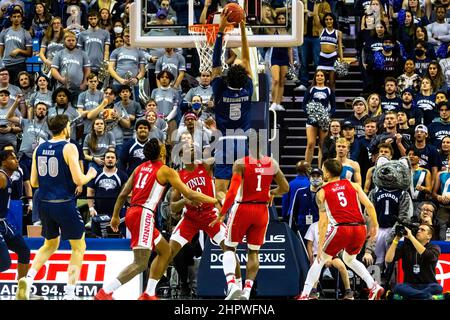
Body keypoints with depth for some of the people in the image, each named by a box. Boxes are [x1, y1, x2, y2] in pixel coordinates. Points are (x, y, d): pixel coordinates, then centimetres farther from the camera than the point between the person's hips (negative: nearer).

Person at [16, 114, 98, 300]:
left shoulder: (39, 149, 7)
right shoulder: (69, 148, -11)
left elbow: (34, 182, 9)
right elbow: (78, 180, -15)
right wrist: (91, 175, 5)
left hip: (45, 204, 6)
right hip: (64, 204, -6)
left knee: (50, 245, 24)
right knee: (79, 247, 9)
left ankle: (28, 278, 2)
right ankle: (69, 294, 1)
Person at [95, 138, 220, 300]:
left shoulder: (140, 168, 18)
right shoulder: (166, 171, -2)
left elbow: (123, 194, 17)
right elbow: (189, 194, -3)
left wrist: (115, 216, 25)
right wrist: (212, 200, 7)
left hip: (132, 213, 9)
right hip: (143, 214, -9)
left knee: (165, 251, 20)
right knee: (140, 263, -12)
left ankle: (149, 294, 18)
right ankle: (105, 292, -21)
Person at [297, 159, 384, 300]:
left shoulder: (322, 193, 8)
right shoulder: (353, 185, 15)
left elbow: (323, 221, 2)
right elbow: (369, 206, 4)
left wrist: (320, 245, 2)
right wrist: (374, 225, 14)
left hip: (341, 229, -4)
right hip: (360, 229, 4)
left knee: (320, 260, 13)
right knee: (349, 259, 29)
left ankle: (305, 295, 5)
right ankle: (374, 287, 15)